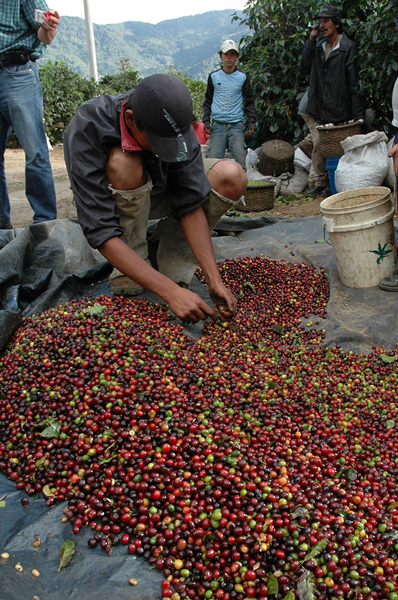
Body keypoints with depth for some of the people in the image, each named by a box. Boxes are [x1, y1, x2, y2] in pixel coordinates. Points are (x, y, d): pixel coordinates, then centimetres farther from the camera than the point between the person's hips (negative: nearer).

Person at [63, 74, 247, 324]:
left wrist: (214, 279, -34)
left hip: (157, 194, 3)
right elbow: (100, 232, -40)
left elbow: (190, 205, -25)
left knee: (231, 176, -20)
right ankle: (127, 274, -21)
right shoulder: (86, 131, -36)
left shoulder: (174, 122, -25)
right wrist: (172, 292, -46)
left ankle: (172, 270, -15)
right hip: (112, 199, -3)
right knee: (124, 161, -38)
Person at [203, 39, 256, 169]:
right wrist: (206, 121, 3)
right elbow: (208, 101, 15)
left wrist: (251, 123, 2)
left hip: (237, 125, 0)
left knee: (239, 161, -10)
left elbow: (249, 102, 13)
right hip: (217, 124, 0)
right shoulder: (213, 76, 11)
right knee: (213, 159, -10)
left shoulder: (243, 77, 10)